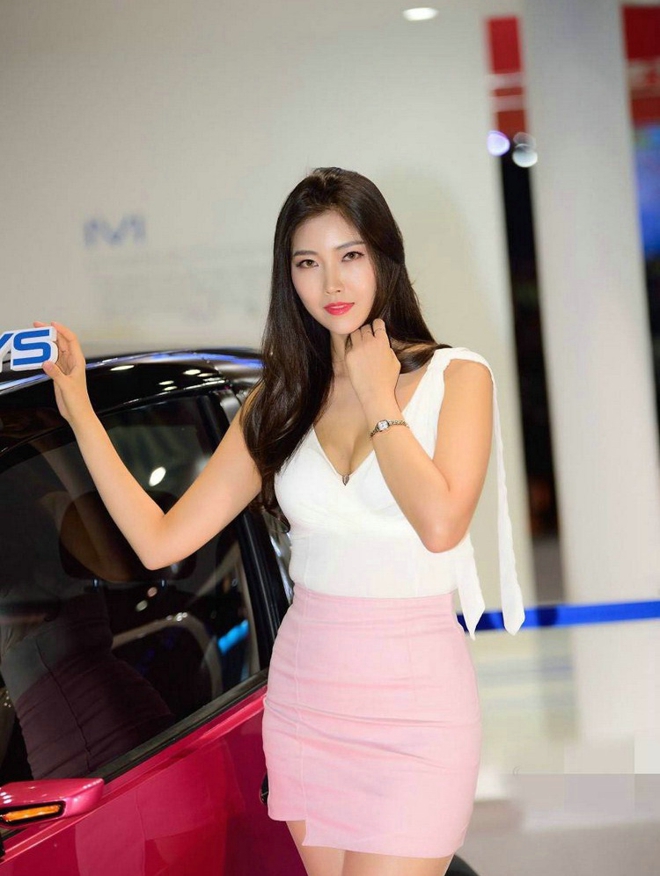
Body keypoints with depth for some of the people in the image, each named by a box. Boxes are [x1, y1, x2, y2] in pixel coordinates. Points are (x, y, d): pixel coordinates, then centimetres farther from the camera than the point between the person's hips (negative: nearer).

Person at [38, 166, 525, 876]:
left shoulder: (456, 376, -4)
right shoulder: (280, 401, 6)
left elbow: (440, 523, -22)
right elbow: (160, 540, 0)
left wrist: (378, 401, -10)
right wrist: (78, 410, -5)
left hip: (414, 708, -4)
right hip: (304, 691, 4)